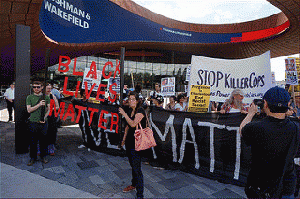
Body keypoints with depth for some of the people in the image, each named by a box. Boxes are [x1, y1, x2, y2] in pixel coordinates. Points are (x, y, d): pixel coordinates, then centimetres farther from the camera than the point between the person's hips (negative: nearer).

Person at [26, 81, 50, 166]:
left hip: (43, 123, 1)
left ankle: (43, 156, 23)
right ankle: (33, 157, 22)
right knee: (33, 141, 7)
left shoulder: (46, 97, 5)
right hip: (33, 122, -1)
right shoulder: (29, 97, 1)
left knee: (43, 140, 9)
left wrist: (44, 117, -7)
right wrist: (39, 104, -19)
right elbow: (29, 110, -7)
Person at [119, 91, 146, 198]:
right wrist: (124, 139, 20)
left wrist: (124, 114, -21)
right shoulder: (130, 110, 12)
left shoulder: (140, 111, -14)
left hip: (136, 142, -8)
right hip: (129, 141, 8)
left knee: (137, 168, -5)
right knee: (132, 165, 22)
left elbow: (133, 124, -26)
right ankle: (134, 184, 41)